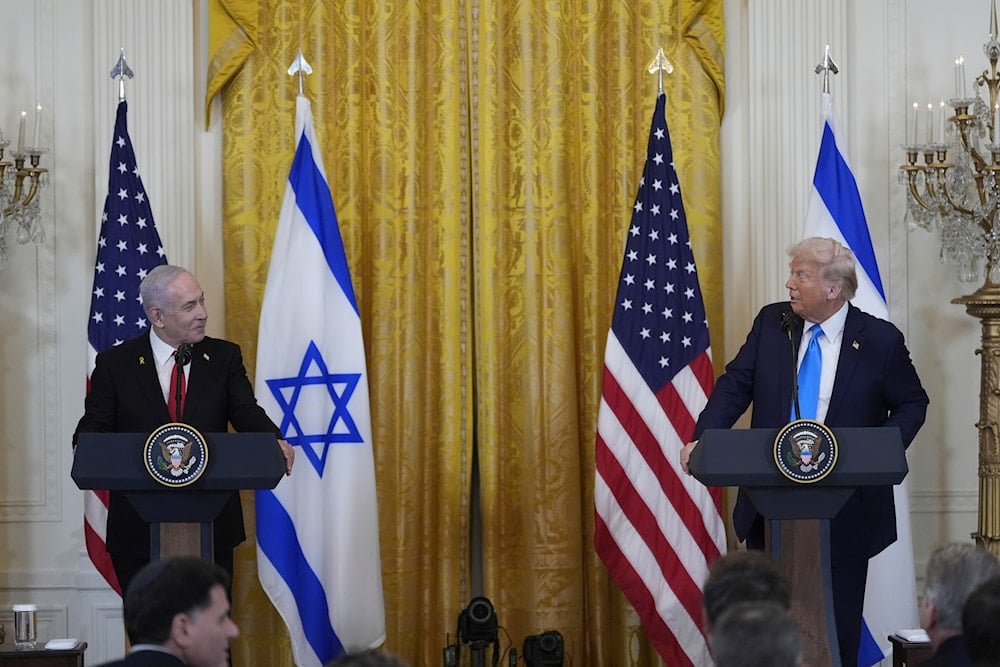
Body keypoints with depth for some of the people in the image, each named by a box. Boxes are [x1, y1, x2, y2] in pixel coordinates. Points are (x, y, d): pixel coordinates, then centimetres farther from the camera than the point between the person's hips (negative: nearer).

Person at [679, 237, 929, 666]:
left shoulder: (880, 340, -7)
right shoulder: (771, 322, 1)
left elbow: (912, 404, 3)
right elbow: (736, 384, 0)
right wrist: (703, 438, -15)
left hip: (845, 509, -3)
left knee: (838, 623, 5)